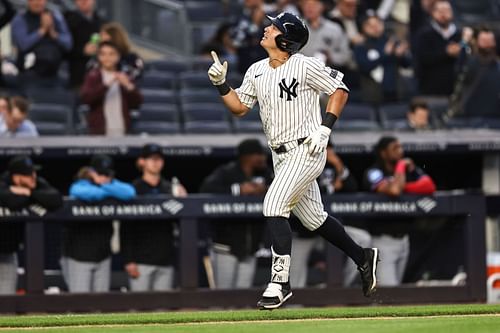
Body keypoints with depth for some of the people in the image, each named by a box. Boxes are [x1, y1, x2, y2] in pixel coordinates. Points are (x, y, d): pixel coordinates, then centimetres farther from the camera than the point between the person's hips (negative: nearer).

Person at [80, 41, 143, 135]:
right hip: (99, 131, -3)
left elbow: (137, 103, 8)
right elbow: (85, 97, -12)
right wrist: (107, 85, -21)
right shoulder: (93, 77, 4)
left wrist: (129, 87, -10)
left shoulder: (124, 77, 13)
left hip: (121, 131, 3)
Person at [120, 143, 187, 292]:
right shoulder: (134, 190, -1)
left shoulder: (171, 189, 11)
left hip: (165, 258, 4)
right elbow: (126, 229, -4)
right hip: (142, 260, -4)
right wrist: (129, 261, -11)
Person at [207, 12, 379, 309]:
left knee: (274, 204, -20)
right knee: (313, 218, 15)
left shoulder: (304, 66, -13)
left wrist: (325, 128, -15)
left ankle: (280, 283, -18)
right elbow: (239, 107, 14)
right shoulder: (257, 72, 8)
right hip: (281, 156, 8)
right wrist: (221, 84, -2)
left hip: (306, 150, -8)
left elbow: (340, 90, -7)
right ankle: (363, 258, 33)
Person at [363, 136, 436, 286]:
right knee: (388, 290, -13)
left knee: (396, 284, 10)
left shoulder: (409, 169, 8)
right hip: (383, 239, -6)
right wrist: (401, 165, -14)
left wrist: (404, 187, -18)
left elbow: (429, 186, -6)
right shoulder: (374, 173, -11)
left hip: (403, 238, 6)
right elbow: (393, 190, -29)